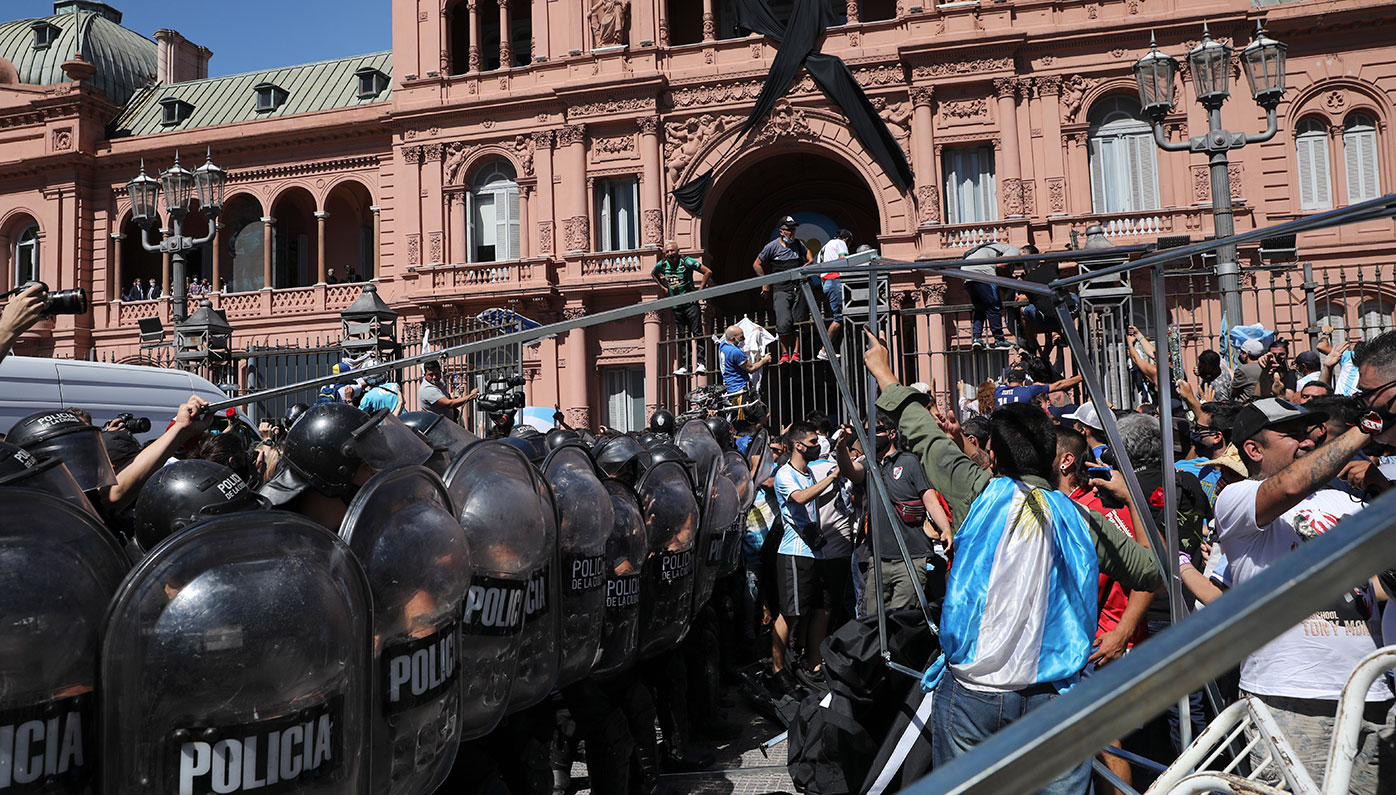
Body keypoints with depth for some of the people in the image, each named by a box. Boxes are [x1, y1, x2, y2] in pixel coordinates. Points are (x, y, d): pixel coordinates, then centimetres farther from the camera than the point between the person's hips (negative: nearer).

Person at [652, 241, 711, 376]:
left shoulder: (686, 261, -10)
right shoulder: (662, 264, 3)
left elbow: (708, 272, -10)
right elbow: (653, 274, 27)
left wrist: (699, 289, -10)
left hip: (690, 303, -4)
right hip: (676, 306, 5)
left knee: (697, 333, -9)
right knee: (682, 338, 7)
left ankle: (701, 363, -10)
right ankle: (684, 366, 9)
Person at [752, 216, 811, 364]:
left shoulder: (798, 244, 10)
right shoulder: (772, 246, -1)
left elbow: (807, 252, 35)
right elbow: (757, 265, 8)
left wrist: (809, 262, 14)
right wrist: (765, 283, 5)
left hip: (799, 289, 3)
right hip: (781, 290, -3)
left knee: (798, 323, 0)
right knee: (784, 323, -16)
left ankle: (795, 353, 7)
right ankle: (784, 354, -2)